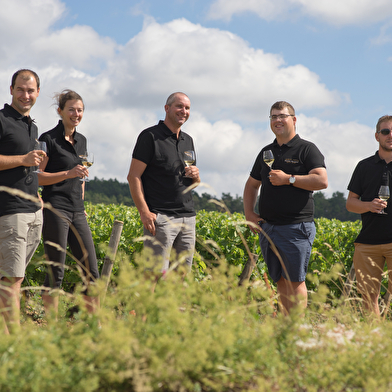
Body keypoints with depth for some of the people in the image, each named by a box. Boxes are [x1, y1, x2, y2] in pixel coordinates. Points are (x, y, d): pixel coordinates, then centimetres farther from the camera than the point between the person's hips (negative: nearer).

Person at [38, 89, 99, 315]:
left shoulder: (82, 140, 16)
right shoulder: (49, 139, -5)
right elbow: (37, 177, -8)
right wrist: (68, 174, -18)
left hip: (77, 212, 7)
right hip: (55, 210, -7)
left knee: (92, 270, 4)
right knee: (56, 272, -5)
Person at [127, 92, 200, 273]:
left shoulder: (188, 140, 19)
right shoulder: (150, 136, -3)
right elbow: (133, 176, -8)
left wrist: (195, 175, 1)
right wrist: (144, 212, -18)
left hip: (188, 217, 7)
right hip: (160, 217, -7)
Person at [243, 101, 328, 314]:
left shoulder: (306, 149, -1)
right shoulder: (266, 152, 17)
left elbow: (322, 181, -14)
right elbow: (252, 184, 26)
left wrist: (288, 179, -15)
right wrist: (249, 212, 12)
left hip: (296, 228, -6)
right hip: (267, 227, 6)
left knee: (295, 281, -6)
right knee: (280, 281, 8)